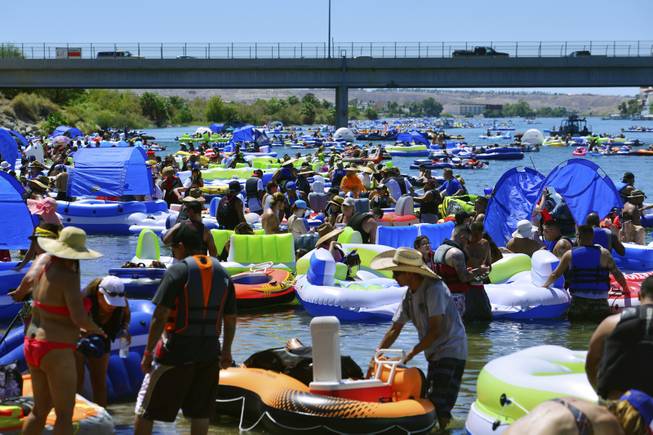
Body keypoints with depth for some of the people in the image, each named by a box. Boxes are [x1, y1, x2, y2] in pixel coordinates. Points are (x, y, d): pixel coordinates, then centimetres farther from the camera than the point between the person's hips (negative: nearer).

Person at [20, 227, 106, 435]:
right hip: (56, 353, -9)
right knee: (65, 414, 0)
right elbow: (79, 318, -27)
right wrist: (96, 329, -4)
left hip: (32, 346, 9)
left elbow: (27, 279, 27)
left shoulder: (44, 260, 4)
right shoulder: (68, 277, -20)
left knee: (40, 409, 19)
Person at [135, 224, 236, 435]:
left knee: (146, 409, 5)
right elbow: (230, 319, 10)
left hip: (175, 352, -5)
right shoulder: (222, 273, 7)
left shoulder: (177, 271, -10)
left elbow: (160, 316, -15)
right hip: (208, 353, 5)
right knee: (200, 411, 12)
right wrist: (226, 351, 21)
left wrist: (148, 352, -10)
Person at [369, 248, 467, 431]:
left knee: (439, 406, -17)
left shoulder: (434, 289, -19)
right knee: (429, 403, 12)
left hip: (451, 352, -9)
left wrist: (411, 354, -20)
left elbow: (435, 330, -22)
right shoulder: (409, 295, 7)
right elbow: (395, 329, 9)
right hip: (434, 354, 9)